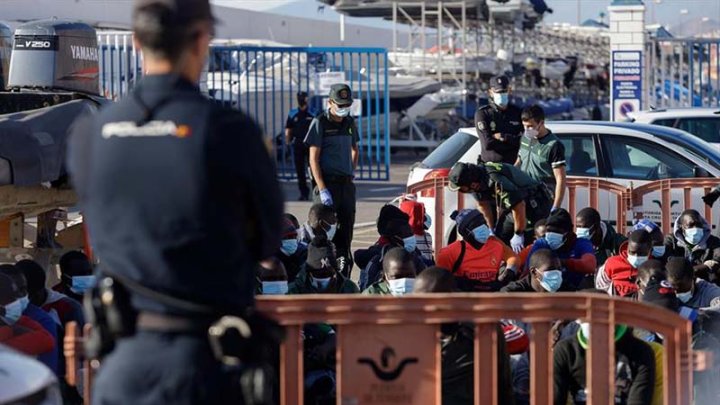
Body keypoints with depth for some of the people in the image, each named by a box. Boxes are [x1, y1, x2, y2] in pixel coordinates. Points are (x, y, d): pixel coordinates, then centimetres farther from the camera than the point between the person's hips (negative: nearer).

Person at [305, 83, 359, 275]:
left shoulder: (349, 123, 14)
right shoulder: (320, 123, -4)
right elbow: (313, 159, -9)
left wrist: (352, 171, 15)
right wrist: (322, 189, -16)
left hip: (347, 184, 6)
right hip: (327, 183, -6)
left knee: (346, 230, 7)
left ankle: (344, 276, 13)